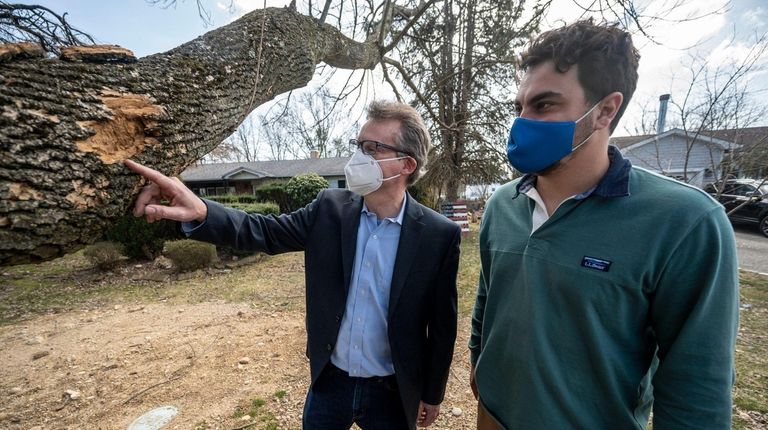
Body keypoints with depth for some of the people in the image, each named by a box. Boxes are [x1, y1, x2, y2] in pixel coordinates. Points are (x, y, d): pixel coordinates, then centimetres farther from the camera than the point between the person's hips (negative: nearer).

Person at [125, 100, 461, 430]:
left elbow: (442, 324, -9)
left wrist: (431, 395, 2)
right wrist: (200, 212, -27)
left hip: (391, 393, -2)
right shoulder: (330, 208, -9)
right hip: (329, 383, 3)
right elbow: (266, 232, -8)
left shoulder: (439, 235, -17)